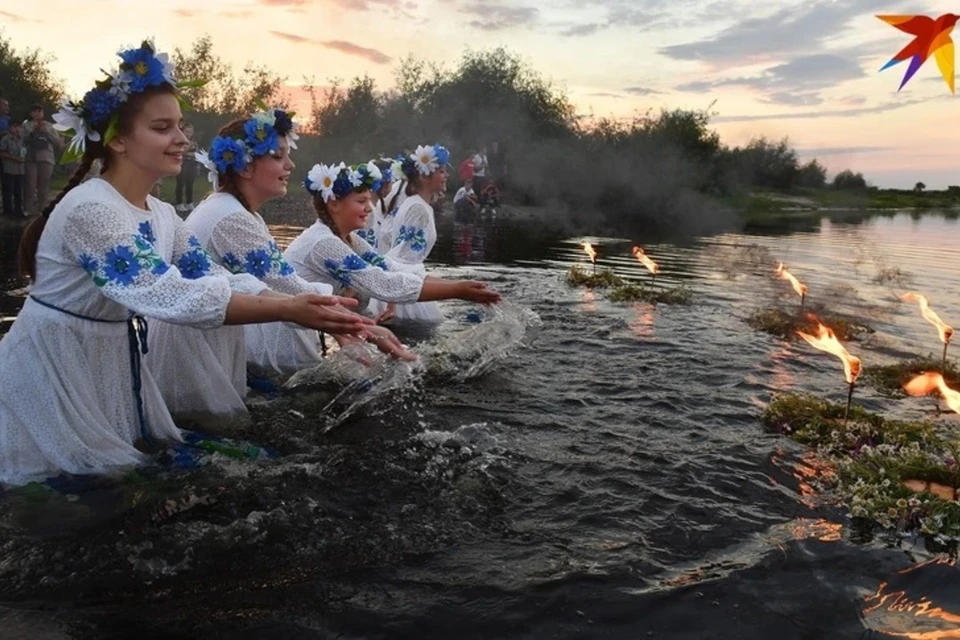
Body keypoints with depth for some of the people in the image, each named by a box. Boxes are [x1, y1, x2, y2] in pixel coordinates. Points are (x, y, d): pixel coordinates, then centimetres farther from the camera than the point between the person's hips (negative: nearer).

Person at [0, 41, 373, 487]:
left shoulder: (160, 215, 1)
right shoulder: (89, 210, -26)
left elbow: (218, 280, -6)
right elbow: (170, 297, -35)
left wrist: (309, 309, -21)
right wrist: (288, 310, -39)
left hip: (111, 365, 8)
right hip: (51, 372, -7)